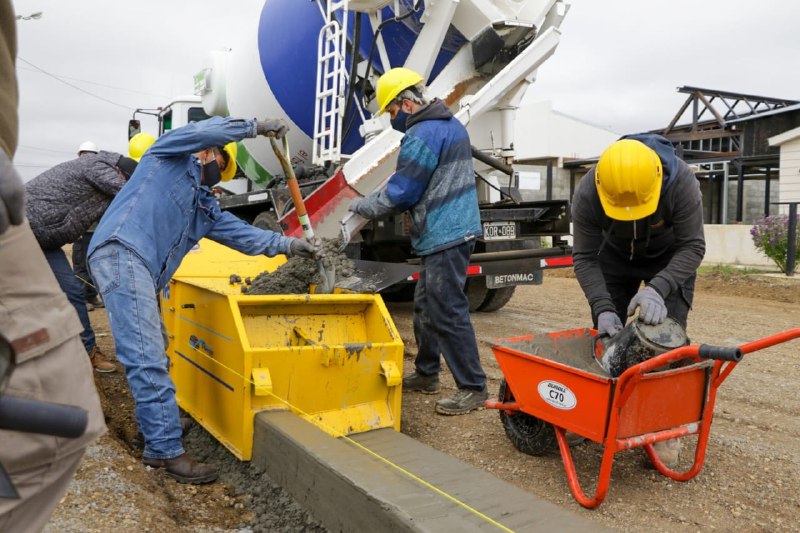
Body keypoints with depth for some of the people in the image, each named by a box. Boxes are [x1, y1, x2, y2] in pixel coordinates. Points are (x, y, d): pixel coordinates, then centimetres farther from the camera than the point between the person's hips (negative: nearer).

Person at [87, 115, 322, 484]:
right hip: (121, 253, -10)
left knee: (152, 360, 9)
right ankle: (168, 452, -13)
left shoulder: (205, 207, 29)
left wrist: (290, 245, 14)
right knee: (148, 359, -14)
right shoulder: (171, 156, 10)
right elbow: (205, 131, -8)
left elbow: (243, 235, 22)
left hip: (143, 275, 10)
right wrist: (256, 127, 1)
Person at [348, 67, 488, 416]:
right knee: (426, 306, 18)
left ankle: (472, 388, 2)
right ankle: (426, 374, 30)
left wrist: (360, 206, 2)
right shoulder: (452, 125, 16)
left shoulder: (422, 135, -16)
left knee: (448, 312, -6)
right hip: (458, 228, 11)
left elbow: (399, 194, -14)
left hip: (443, 236, -11)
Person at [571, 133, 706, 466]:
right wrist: (603, 308, -36)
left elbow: (692, 247, -28)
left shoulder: (681, 182, -35)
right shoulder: (587, 194, -32)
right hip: (615, 256, 2)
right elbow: (585, 258, -25)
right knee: (606, 333, 0)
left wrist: (658, 288, -44)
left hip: (670, 259, -1)